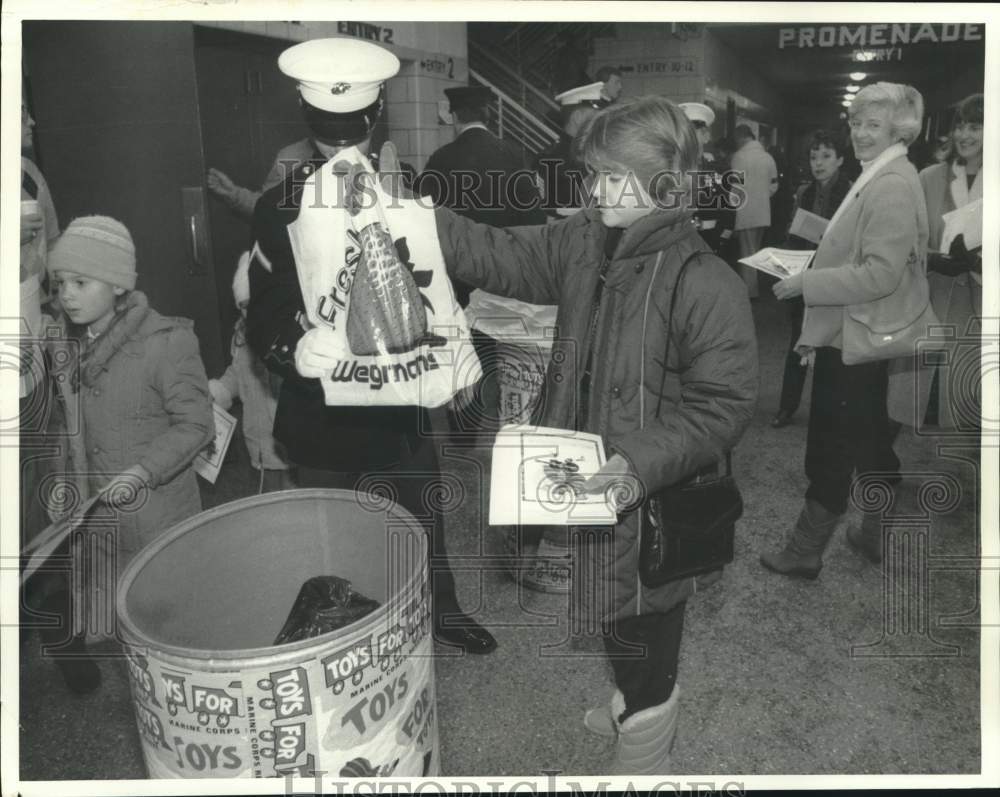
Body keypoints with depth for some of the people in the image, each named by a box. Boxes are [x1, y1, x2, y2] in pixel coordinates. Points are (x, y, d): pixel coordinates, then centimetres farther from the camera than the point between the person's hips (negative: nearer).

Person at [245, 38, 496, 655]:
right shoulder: (280, 209, -9)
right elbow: (264, 315, -12)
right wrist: (291, 350, -34)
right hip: (321, 402, -2)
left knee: (423, 511, 19)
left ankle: (443, 609, 42)